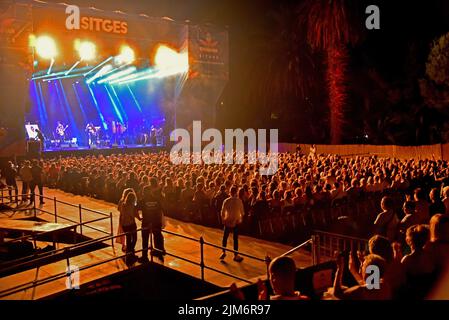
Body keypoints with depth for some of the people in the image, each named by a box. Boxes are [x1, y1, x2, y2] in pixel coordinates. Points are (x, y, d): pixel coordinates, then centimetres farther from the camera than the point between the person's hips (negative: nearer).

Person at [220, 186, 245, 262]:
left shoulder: (226, 201, -9)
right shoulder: (239, 201, -11)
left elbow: (223, 212, -5)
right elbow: (242, 212, -5)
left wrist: (223, 220, 8)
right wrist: (241, 219, 11)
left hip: (228, 222, 1)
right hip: (236, 222, -1)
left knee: (225, 237, 16)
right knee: (235, 239, 4)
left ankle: (224, 253, 17)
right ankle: (235, 255, 8)